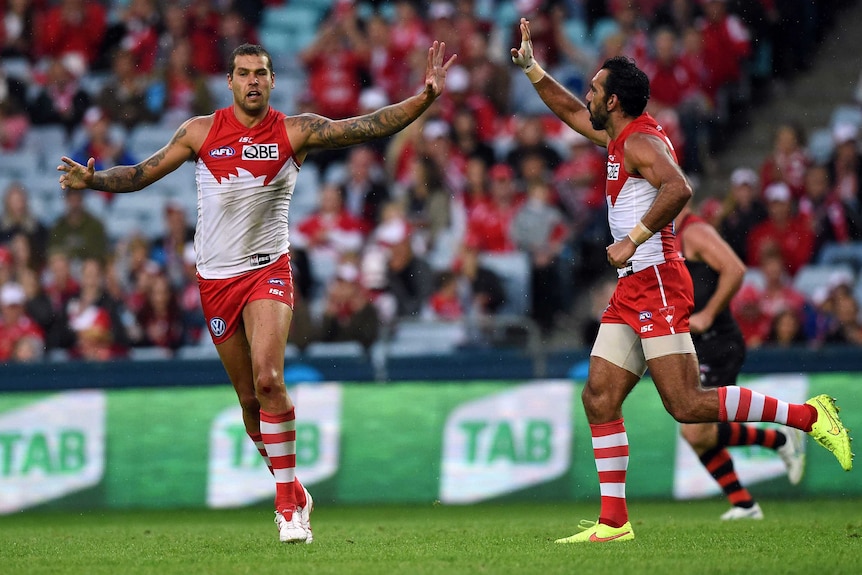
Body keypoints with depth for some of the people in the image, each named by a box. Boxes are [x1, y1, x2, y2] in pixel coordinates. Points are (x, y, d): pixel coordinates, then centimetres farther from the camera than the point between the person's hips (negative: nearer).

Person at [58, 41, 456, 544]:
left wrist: (426, 97, -20)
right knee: (251, 399, 7)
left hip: (268, 271, -3)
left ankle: (288, 504, -17)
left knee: (268, 379, -23)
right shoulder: (200, 132, 2)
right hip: (216, 277, 3)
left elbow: (369, 127, -9)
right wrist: (91, 180, -9)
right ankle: (293, 493, 24)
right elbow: (143, 174, 8)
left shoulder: (295, 131, -3)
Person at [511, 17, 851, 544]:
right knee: (599, 398, 3)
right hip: (633, 289, 10)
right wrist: (531, 67, 28)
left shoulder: (640, 142, -11)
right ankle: (614, 521, 2)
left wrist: (634, 239, -26)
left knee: (687, 404, -15)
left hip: (657, 283, -10)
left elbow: (678, 188, -29)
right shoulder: (620, 137, 17)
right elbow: (569, 112, 34)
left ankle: (807, 415, -7)